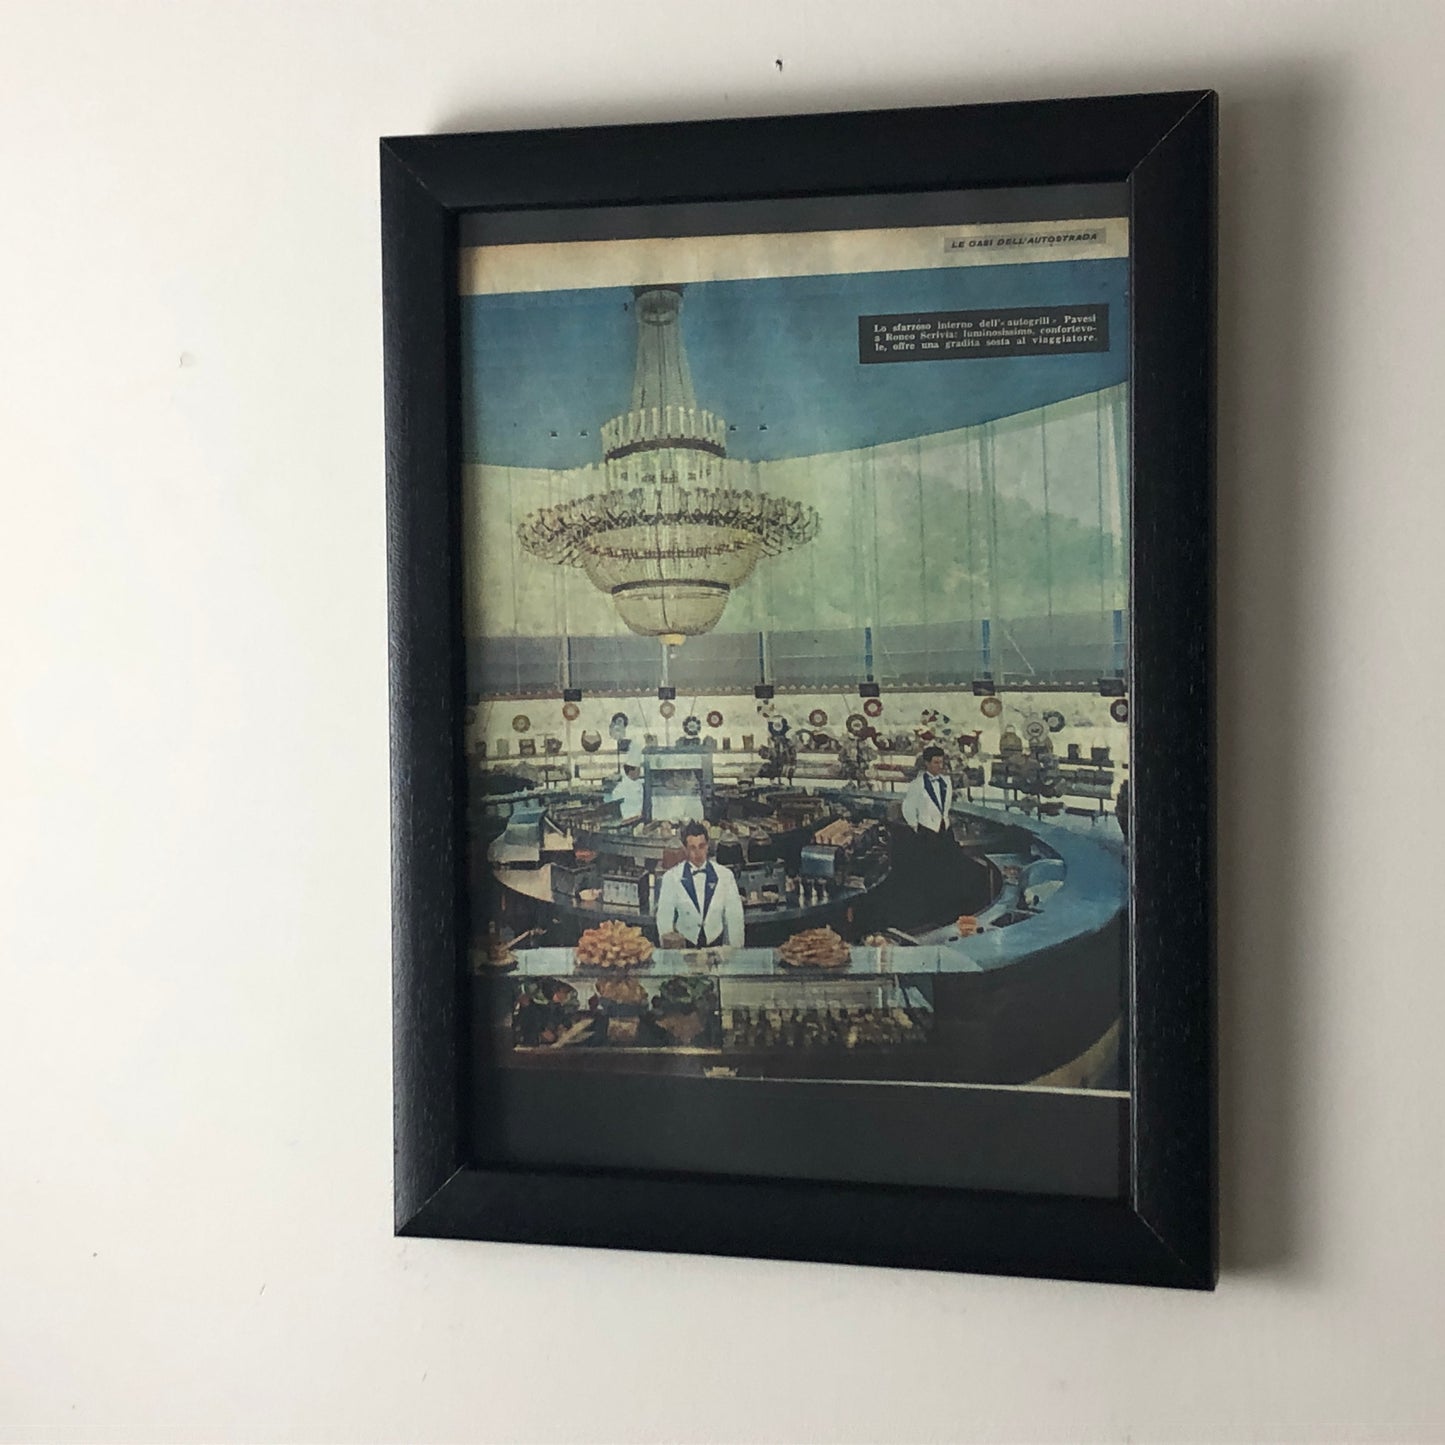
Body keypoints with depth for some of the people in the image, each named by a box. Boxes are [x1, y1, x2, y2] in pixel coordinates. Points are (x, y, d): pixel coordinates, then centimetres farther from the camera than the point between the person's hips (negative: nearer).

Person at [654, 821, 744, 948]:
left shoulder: (725, 875, 3)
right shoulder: (671, 877, 0)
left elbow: (734, 918, 6)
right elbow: (664, 918, 3)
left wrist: (735, 951, 4)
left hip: (717, 944, 1)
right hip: (683, 947, -1)